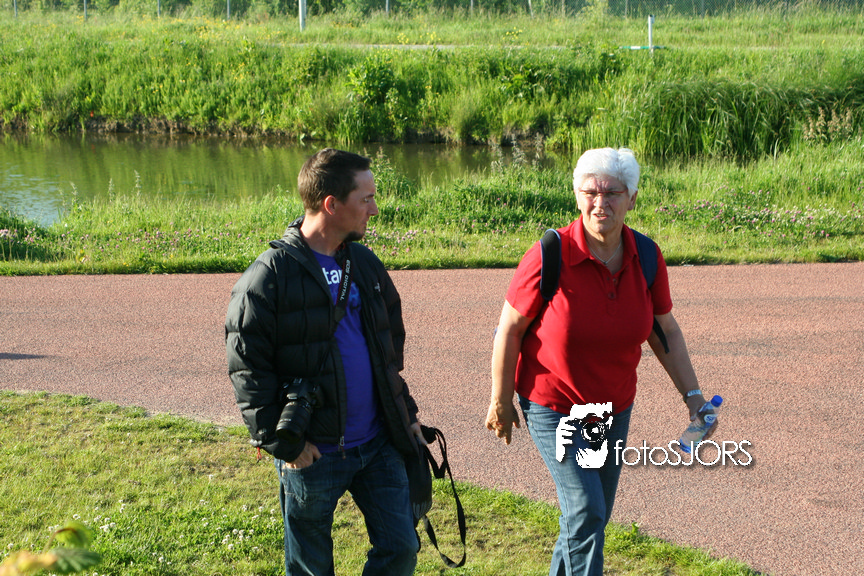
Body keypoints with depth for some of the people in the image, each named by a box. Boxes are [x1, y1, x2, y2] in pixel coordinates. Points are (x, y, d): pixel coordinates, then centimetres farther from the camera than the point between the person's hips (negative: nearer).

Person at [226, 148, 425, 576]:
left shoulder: (364, 264, 8)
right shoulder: (269, 276, -13)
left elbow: (392, 344, 20)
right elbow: (247, 370, -13)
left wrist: (404, 412, 16)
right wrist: (282, 443, -15)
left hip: (378, 444, 5)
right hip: (312, 455, -5)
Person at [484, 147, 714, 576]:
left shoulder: (646, 258, -8)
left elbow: (665, 331, 5)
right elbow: (509, 329, -11)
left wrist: (693, 395, 0)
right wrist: (501, 403, -5)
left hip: (614, 408, 5)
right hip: (553, 406, -5)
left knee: (593, 516, 15)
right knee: (586, 512, -16)